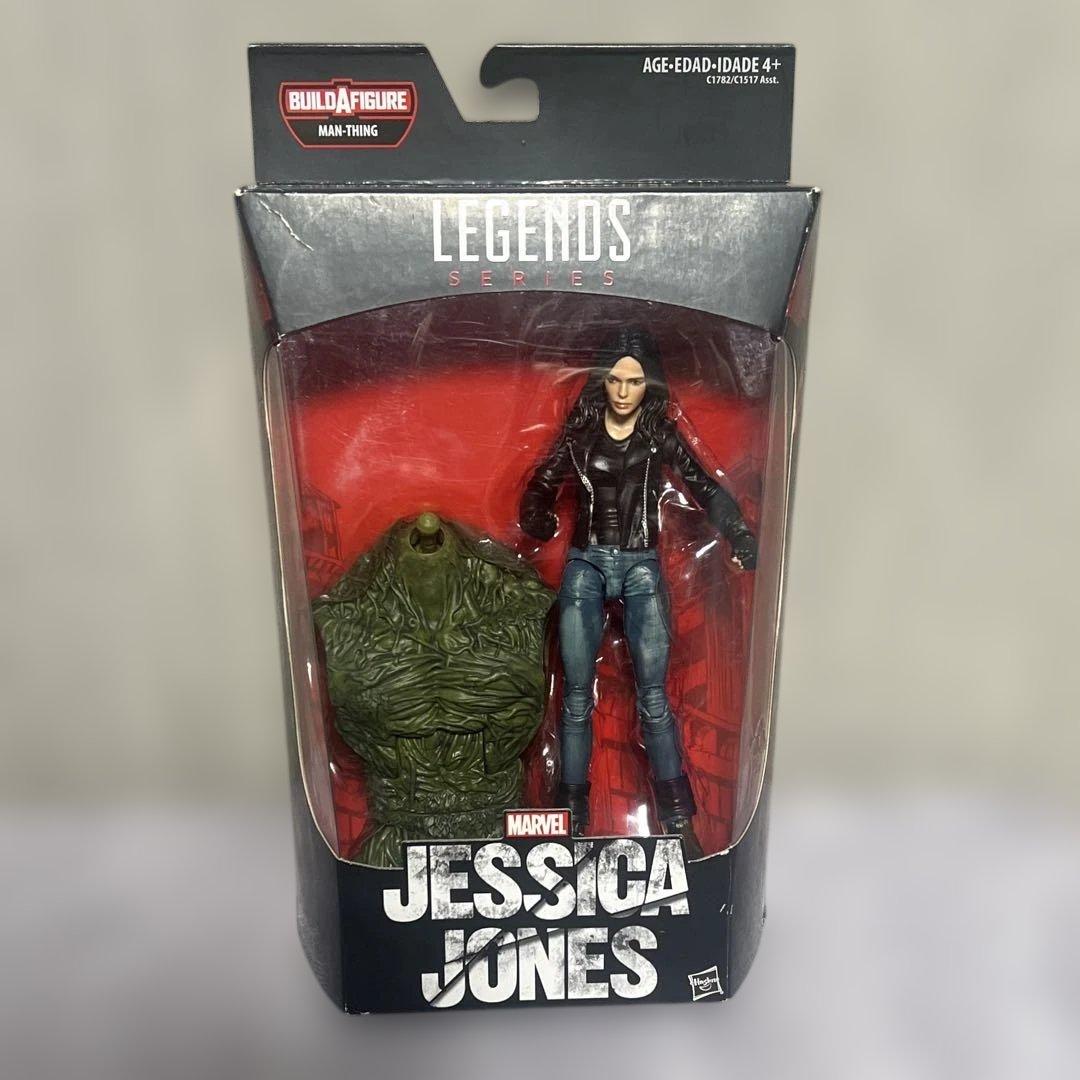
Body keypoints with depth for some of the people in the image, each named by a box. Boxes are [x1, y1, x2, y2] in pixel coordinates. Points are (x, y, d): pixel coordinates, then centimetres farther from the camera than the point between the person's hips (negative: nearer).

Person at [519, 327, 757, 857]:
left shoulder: (660, 434, 4)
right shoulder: (581, 431, 6)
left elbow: (705, 489, -6)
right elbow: (542, 485, 11)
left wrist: (740, 535, -19)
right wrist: (537, 521, -7)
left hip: (640, 568, -1)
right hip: (585, 566, 1)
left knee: (654, 694, -4)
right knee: (577, 695, 2)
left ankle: (677, 818, 7)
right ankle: (572, 815, 14)